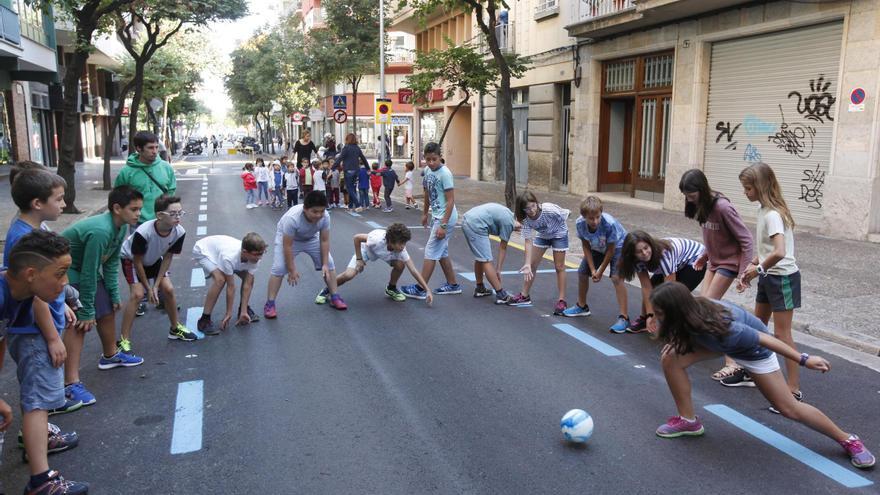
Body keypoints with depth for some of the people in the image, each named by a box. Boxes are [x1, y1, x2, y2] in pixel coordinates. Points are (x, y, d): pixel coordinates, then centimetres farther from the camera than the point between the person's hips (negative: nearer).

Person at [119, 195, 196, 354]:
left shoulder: (179, 232, -27)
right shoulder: (143, 233, -40)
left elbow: (167, 257, -13)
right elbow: (137, 261, -25)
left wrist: (156, 285, -14)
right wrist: (148, 288, -18)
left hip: (154, 260, 5)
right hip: (131, 259, -5)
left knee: (169, 290, -3)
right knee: (138, 294, -18)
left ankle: (175, 328, 19)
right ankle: (123, 340, -11)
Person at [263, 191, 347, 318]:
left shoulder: (325, 216, -32)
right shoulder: (292, 218, -43)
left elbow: (324, 241, -18)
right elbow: (287, 246, -33)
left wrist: (325, 264, -17)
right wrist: (292, 270, -26)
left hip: (311, 238, 4)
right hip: (287, 238, -4)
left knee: (329, 263, -2)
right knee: (278, 268, -16)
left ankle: (334, 297, 12)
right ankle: (270, 304, -4)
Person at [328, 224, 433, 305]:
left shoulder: (401, 249, -31)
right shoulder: (376, 239, -43)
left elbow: (413, 270, -26)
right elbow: (356, 237, -26)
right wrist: (359, 259, -22)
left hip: (386, 253, 3)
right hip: (366, 249, -3)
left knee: (400, 265, -23)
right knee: (349, 275, -22)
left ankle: (391, 289, 6)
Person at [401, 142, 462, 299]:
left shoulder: (445, 174, -19)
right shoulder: (427, 171, 5)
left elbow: (450, 201, -20)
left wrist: (443, 225, -22)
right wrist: (425, 213, 23)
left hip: (445, 218, -9)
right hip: (436, 216, 9)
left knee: (431, 252, -6)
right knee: (441, 252, 15)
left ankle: (420, 289, -1)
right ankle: (453, 284, 26)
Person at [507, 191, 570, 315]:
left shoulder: (550, 210, -39)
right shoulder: (526, 219, -27)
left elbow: (566, 214, -21)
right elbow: (528, 241, -27)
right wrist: (527, 264, -34)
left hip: (559, 234, -4)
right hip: (542, 235, 4)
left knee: (559, 267, -4)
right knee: (532, 264, 4)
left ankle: (562, 300, 3)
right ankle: (524, 295, 18)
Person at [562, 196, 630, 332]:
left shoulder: (610, 224, -39)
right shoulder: (580, 224, -28)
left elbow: (610, 250, -25)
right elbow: (586, 246, -12)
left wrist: (600, 271, -17)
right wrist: (593, 269, -15)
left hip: (617, 246, -5)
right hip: (597, 248, 5)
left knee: (616, 277, -23)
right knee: (582, 272, 11)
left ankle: (624, 317, -19)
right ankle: (582, 307, 35)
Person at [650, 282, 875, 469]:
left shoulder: (721, 331, -45)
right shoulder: (690, 308, -27)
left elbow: (764, 338, -32)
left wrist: (804, 360, -21)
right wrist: (676, 341, -18)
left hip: (752, 348, -6)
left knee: (788, 408, 0)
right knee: (671, 358, -13)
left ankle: (848, 440, 23)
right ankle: (688, 420, 5)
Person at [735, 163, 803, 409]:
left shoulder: (772, 214, -23)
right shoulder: (763, 210, 6)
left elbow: (779, 252, -35)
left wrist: (758, 270, -20)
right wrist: (753, 266, 6)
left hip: (783, 278, -9)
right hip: (768, 277, 9)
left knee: (782, 334, -5)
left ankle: (794, 391, 2)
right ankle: (751, 372, 33)